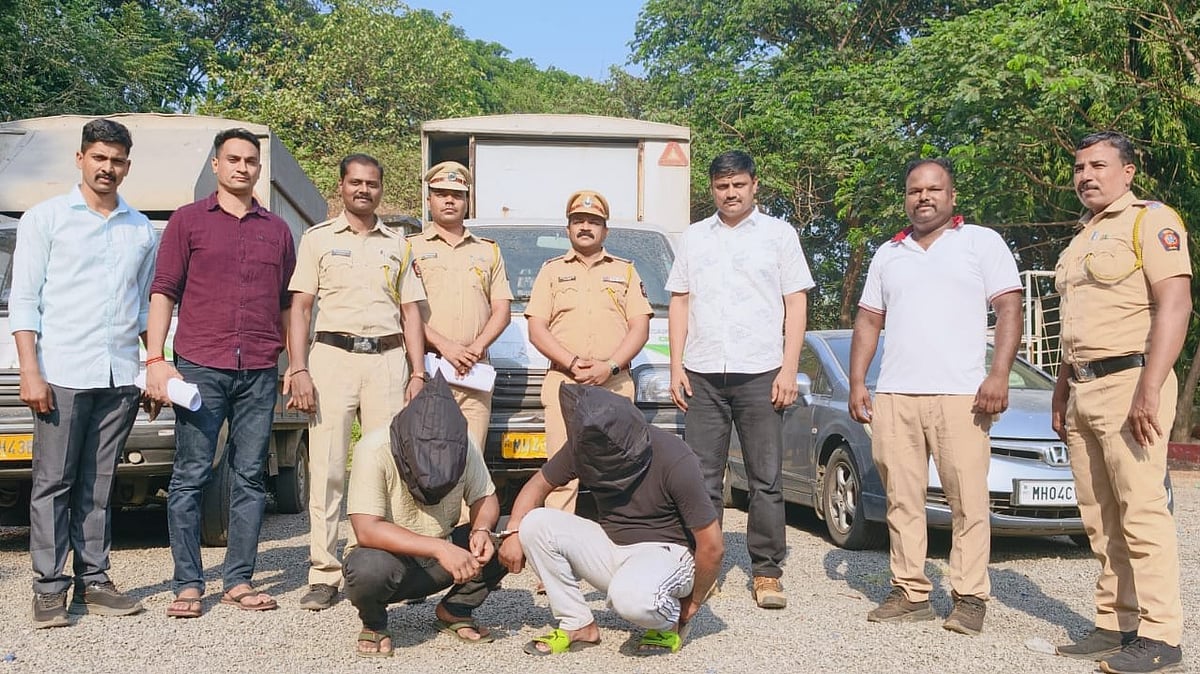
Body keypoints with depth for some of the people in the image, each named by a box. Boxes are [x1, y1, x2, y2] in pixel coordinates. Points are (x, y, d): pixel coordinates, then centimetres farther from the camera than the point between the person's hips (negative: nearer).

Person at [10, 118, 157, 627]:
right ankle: (49, 588, 7)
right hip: (62, 372, -3)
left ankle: (92, 582, 13)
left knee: (98, 485, 7)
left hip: (120, 376, 3)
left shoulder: (142, 231, 14)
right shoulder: (46, 218, 5)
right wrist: (29, 371, -9)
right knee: (53, 482, 0)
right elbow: (24, 299, 0)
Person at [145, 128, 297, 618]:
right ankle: (188, 584, 6)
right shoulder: (188, 221, 8)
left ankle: (240, 580, 13)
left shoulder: (277, 230, 16)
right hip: (200, 367, -2)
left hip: (260, 373, 3)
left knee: (250, 477, 5)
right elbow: (163, 293, 3)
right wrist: (155, 359, -7)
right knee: (191, 476, -1)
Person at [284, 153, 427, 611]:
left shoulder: (397, 245, 18)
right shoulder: (318, 239, 11)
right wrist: (298, 370, -7)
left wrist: (418, 372, 5)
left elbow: (410, 312, 15)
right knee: (327, 470, -4)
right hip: (332, 355, -2)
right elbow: (300, 307, 4)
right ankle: (324, 574, 0)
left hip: (388, 358, 2)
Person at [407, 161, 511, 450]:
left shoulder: (488, 251, 21)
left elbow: (501, 310, 13)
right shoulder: (411, 248, 11)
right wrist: (444, 345, -12)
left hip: (474, 371, 3)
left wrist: (476, 348, -4)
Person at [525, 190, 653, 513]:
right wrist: (573, 363, -10)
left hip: (615, 384, 1)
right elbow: (537, 329, 6)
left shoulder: (625, 271, 17)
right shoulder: (552, 270, 16)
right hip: (563, 384, 0)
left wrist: (610, 366, -9)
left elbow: (640, 328, 7)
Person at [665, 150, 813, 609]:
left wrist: (789, 369, -6)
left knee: (766, 479, 0)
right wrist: (676, 366, 4)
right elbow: (679, 303, 14)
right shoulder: (693, 238, 15)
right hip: (702, 374, 3)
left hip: (760, 373, -2)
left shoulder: (779, 234, 7)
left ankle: (767, 572, 7)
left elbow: (796, 304, 3)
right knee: (702, 477, 4)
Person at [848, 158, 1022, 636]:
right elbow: (868, 321, 20)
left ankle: (970, 597, 3)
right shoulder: (888, 254, 20)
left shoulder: (982, 242, 7)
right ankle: (910, 593, 13)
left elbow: (1009, 310, 0)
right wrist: (856, 382, 9)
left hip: (961, 395, -4)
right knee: (902, 499, 5)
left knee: (968, 501, -4)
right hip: (893, 395, 4)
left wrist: (998, 374, -13)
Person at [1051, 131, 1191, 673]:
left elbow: (1174, 304, -14)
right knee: (1100, 520, 8)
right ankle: (1114, 626, 13)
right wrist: (1061, 397, 21)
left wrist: (1149, 389, -22)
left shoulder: (1151, 221, -3)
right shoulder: (1079, 241, 23)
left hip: (1128, 382, -8)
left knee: (1141, 512, -9)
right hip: (1082, 390, 8)